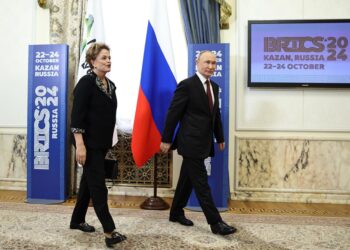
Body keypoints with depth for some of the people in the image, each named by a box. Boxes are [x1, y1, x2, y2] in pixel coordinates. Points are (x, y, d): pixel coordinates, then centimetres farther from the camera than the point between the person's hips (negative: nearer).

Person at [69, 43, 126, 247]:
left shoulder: (110, 84, 11)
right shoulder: (86, 82, -12)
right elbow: (77, 115, -18)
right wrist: (80, 145, -24)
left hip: (102, 143, 8)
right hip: (89, 143, -8)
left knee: (89, 182, 17)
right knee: (98, 185, -7)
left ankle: (77, 220, 32)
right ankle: (110, 231, -3)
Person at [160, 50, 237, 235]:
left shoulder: (214, 87, 12)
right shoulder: (187, 85, -11)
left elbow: (216, 115, 19)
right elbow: (173, 113, -11)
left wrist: (220, 138, 20)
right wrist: (166, 139, -11)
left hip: (203, 143, 8)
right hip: (191, 142, -8)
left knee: (187, 180, 17)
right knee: (201, 183, -3)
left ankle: (176, 213, 31)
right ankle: (216, 223, 4)